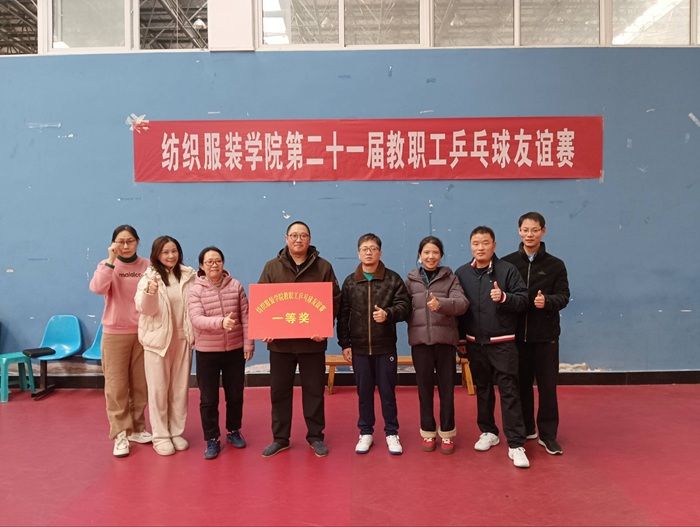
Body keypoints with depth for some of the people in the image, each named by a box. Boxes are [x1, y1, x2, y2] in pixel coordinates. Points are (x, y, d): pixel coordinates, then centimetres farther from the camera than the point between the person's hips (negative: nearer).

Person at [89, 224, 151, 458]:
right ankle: (120, 434, 11)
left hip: (143, 333, 1)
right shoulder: (107, 265, -1)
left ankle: (137, 428, 24)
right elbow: (97, 288, -20)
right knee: (116, 386, 1)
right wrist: (111, 261, -24)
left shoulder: (147, 266, 1)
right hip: (115, 333, -1)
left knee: (140, 384, 9)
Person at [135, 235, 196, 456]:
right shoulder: (149, 278, -5)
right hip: (158, 339, -2)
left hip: (182, 338, 2)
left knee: (180, 389, 10)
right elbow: (144, 309, -12)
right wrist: (150, 293, -33)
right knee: (158, 390, 5)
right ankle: (160, 436, 16)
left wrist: (194, 331, -4)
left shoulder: (188, 276, 0)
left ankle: (176, 432, 24)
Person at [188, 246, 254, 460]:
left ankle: (234, 431, 34)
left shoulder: (236, 286, -2)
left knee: (235, 395, 14)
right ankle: (212, 440, 19)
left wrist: (248, 343, -3)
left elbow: (246, 317, 0)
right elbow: (196, 320, -20)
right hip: (207, 352, -1)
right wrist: (220, 322, -36)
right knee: (208, 399, 5)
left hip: (235, 350, 2)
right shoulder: (195, 290, -7)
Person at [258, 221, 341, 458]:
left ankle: (315, 436, 23)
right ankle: (280, 438, 23)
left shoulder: (323, 267, 1)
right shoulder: (272, 267, 4)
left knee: (314, 391, 8)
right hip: (280, 342, 1)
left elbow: (334, 300, 0)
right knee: (279, 392, 10)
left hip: (312, 342, -1)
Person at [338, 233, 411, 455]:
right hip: (359, 348, 2)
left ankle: (392, 433, 21)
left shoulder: (393, 279, 0)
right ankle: (366, 432, 24)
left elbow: (404, 305, -4)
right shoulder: (350, 282, 5)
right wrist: (344, 344, 1)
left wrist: (388, 314, -23)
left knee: (388, 392, 7)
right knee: (364, 392, 10)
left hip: (385, 347, -1)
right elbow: (343, 315, 5)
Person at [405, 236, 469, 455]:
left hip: (445, 339, -1)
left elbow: (463, 303, -10)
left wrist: (441, 303, -27)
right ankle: (428, 432, 22)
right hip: (420, 340, 1)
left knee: (446, 388, 6)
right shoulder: (411, 279, 9)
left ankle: (447, 433, 19)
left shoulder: (450, 277, 4)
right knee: (424, 388, 8)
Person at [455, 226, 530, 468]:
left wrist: (504, 297, -26)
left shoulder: (507, 270, -5)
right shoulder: (462, 273, 5)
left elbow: (523, 300, -7)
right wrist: (460, 338, 7)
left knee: (509, 392, -3)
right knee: (482, 389, 15)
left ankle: (516, 445, 2)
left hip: (502, 343, -3)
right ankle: (488, 432, 31)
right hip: (475, 344, 4)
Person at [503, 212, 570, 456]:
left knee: (547, 386, 4)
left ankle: (547, 434, 16)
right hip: (516, 333, 1)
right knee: (521, 383, 11)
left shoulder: (555, 265, 1)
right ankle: (525, 428, 26)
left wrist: (547, 301, -23)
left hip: (545, 335, -1)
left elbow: (563, 296, -4)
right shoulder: (508, 262, 2)